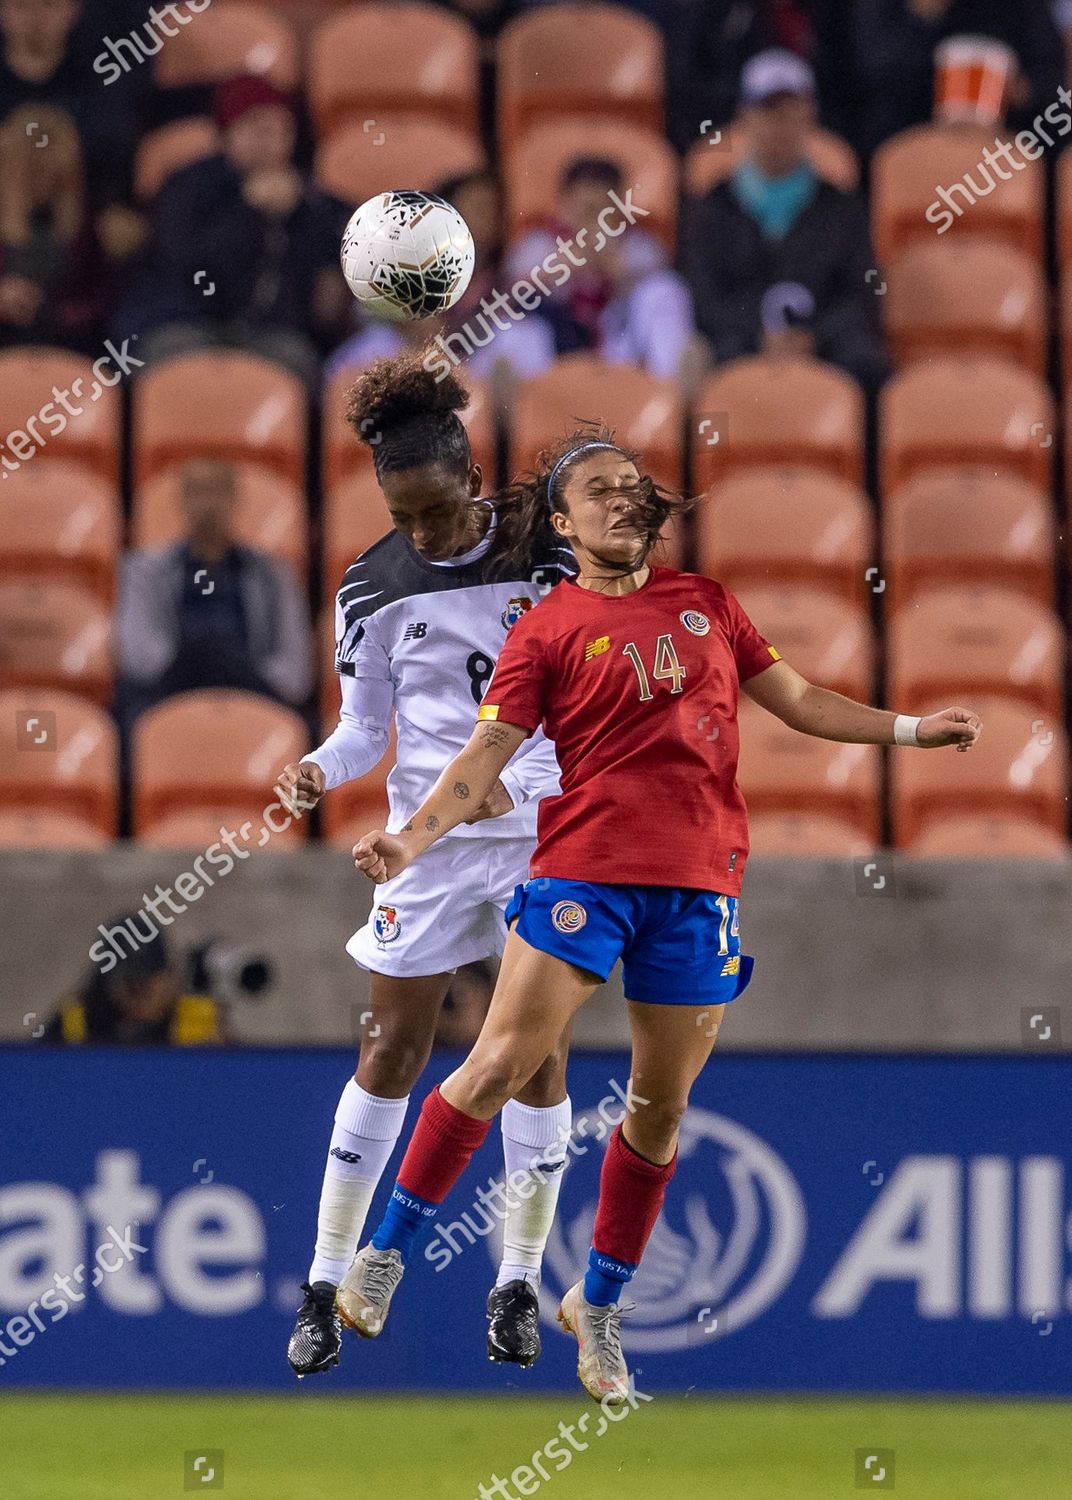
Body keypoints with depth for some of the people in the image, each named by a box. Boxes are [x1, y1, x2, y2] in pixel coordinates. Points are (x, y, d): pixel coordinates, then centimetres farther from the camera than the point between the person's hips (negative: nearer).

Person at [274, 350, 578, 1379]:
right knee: (392, 1049, -2)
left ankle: (519, 1282, 12)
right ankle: (327, 1280, 4)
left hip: (541, 830, 0)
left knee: (537, 1051, 1)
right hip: (430, 840, 0)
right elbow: (367, 725, 4)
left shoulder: (546, 557, -5)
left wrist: (514, 782, -18)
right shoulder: (373, 588, -2)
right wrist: (322, 768, -17)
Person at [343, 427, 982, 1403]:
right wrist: (410, 840, -18)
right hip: (584, 871, -3)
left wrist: (909, 729, 13)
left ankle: (599, 1306, 21)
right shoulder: (548, 630, 3)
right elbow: (486, 754, -4)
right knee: (501, 1065, -13)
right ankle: (386, 1255, 1)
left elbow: (797, 700, 21)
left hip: (700, 883, 3)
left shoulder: (706, 603, 14)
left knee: (662, 1106, 6)